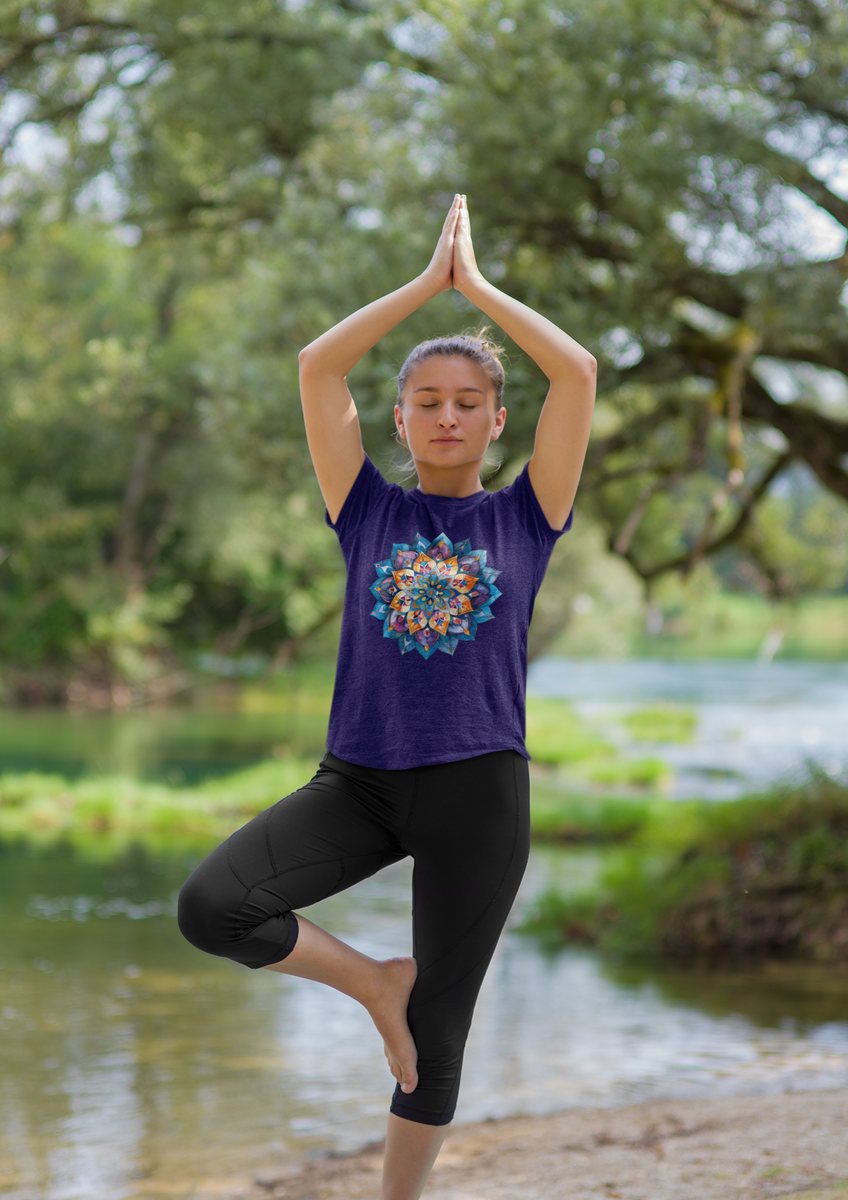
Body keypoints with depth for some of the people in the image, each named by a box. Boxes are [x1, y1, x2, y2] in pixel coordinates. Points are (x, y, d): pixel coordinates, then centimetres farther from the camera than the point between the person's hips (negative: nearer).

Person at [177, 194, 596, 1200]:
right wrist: (426, 282, 5)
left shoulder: (523, 516, 6)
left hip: (480, 788, -1)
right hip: (359, 778, 1)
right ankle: (375, 983, 3)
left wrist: (475, 284, 5)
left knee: (437, 1036, 4)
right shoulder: (371, 512, 8)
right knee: (211, 907, -22)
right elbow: (317, 367, 2)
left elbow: (577, 372, -1)